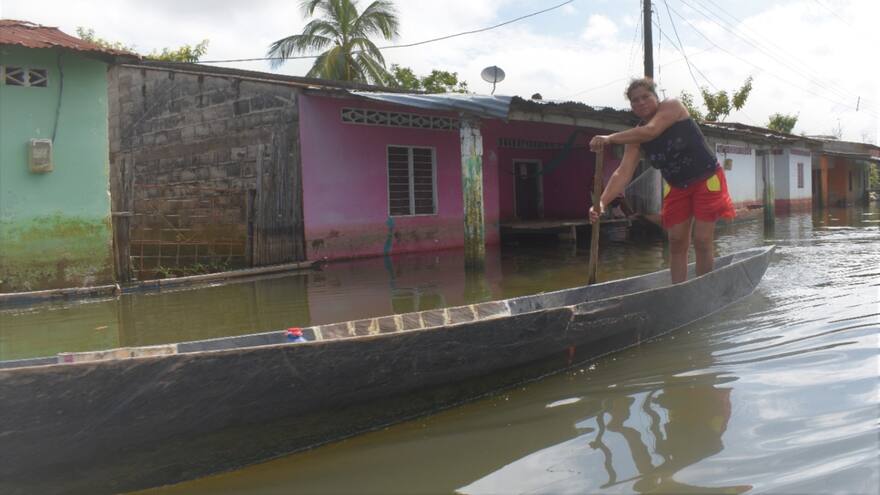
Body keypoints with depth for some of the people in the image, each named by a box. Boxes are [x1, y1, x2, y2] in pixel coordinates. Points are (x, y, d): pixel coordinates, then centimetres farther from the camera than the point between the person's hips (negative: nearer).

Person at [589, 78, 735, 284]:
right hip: (677, 187, 5)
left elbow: (650, 131, -37)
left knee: (702, 240, -7)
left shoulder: (672, 106, -17)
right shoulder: (635, 137, -7)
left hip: (707, 179, -5)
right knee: (676, 241, 2)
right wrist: (602, 202, -35)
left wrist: (610, 138, -45)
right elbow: (623, 172, -19)